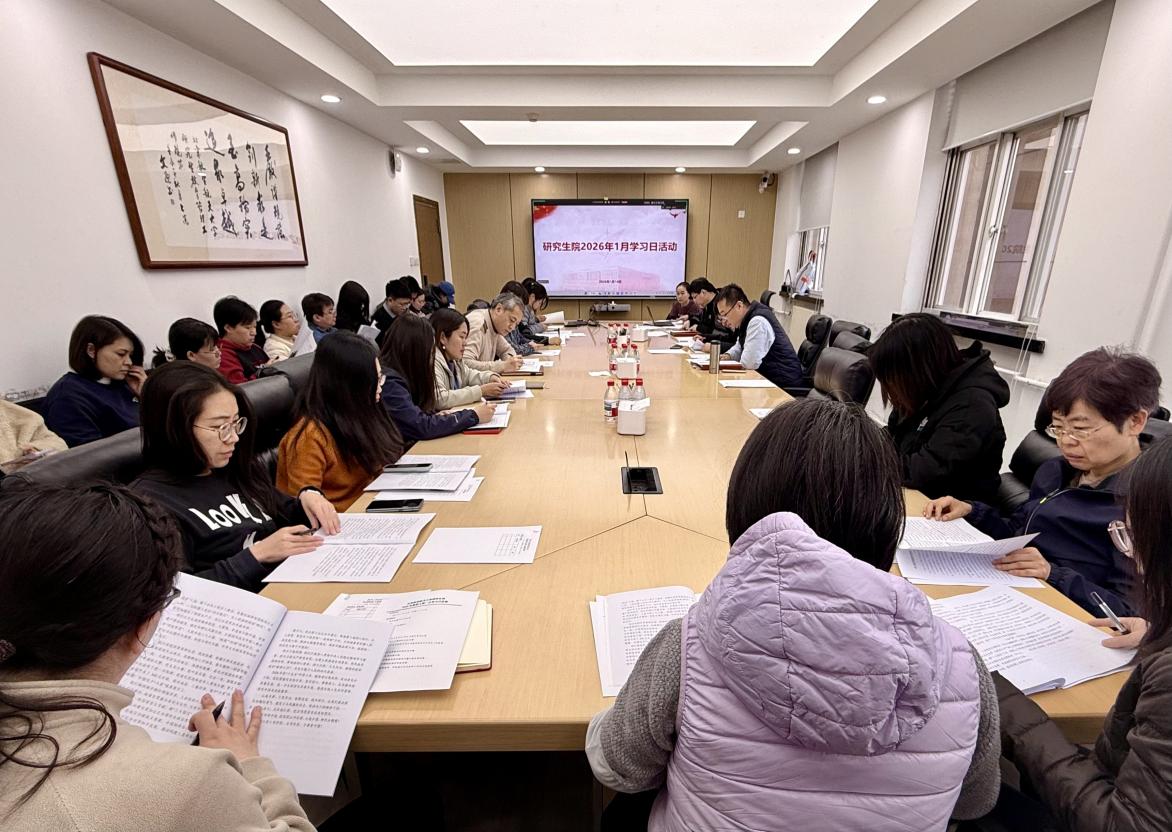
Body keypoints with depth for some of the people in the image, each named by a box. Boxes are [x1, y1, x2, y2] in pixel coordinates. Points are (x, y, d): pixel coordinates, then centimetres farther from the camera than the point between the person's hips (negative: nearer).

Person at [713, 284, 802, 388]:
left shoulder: (758, 321, -21)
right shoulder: (747, 319, 8)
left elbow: (748, 363, -25)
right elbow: (740, 348, 23)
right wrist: (727, 356, 3)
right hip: (768, 377, 8)